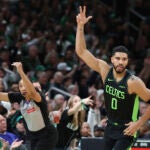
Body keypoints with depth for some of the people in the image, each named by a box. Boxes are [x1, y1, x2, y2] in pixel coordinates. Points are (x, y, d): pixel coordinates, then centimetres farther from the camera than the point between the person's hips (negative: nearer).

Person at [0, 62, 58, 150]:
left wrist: (21, 72, -52)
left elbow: (32, 92, -45)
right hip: (33, 135, 7)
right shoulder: (20, 98, -4)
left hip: (47, 135, -7)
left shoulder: (39, 97, -22)